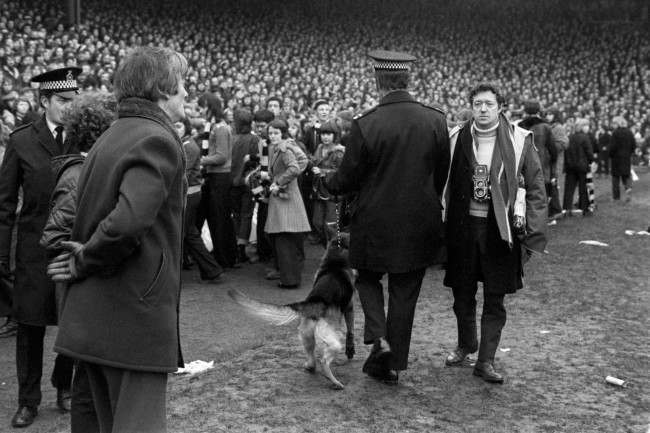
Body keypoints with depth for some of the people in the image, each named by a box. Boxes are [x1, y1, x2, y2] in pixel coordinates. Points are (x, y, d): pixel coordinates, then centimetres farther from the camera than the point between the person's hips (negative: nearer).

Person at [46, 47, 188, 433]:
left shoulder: (109, 138, 15)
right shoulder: (159, 140, -15)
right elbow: (127, 222, -27)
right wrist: (86, 262, -13)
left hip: (91, 319, 9)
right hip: (137, 315, -9)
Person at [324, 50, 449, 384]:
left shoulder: (365, 125, -16)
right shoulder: (436, 120, -6)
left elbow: (347, 179, -8)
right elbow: (442, 175, 4)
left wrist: (326, 181, 15)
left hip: (375, 222, -2)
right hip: (420, 224, 3)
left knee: (368, 278, 22)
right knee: (404, 293, 14)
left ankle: (377, 335, 2)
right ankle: (393, 363, 22)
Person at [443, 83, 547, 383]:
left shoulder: (519, 141, -3)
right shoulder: (456, 139, 2)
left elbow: (535, 187, 0)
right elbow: (444, 183, 10)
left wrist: (532, 231, -6)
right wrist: (442, 223, 4)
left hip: (499, 229, -2)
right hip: (462, 226, 2)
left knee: (495, 298, 2)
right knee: (462, 292, 13)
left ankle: (486, 361, 14)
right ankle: (466, 344, 37)